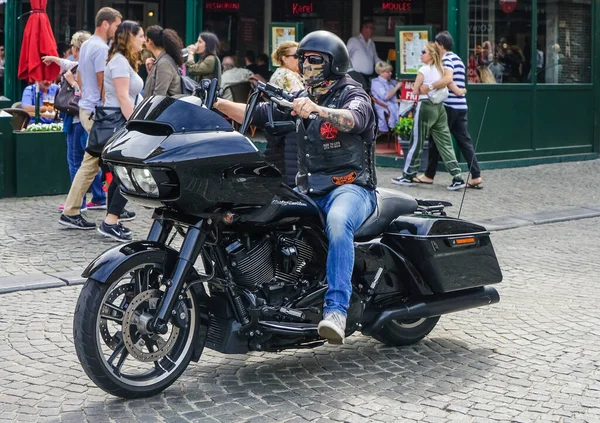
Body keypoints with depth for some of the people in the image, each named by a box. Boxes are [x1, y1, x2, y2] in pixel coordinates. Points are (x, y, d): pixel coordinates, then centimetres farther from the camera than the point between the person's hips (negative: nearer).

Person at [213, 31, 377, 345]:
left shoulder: (352, 95, -3)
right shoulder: (299, 99, 19)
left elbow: (353, 119, -27)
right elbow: (256, 115, 12)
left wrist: (317, 109, -46)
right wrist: (218, 103, -5)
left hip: (350, 186, -7)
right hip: (308, 190, 7)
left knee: (338, 222, -39)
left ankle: (335, 310, -46)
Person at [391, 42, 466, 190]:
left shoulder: (424, 70, -9)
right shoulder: (441, 70, 9)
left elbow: (415, 91, -6)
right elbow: (455, 89, 7)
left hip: (425, 107, -7)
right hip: (439, 107, 7)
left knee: (417, 142, 3)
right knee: (445, 143, 4)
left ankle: (408, 175, 12)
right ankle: (457, 177, -2)